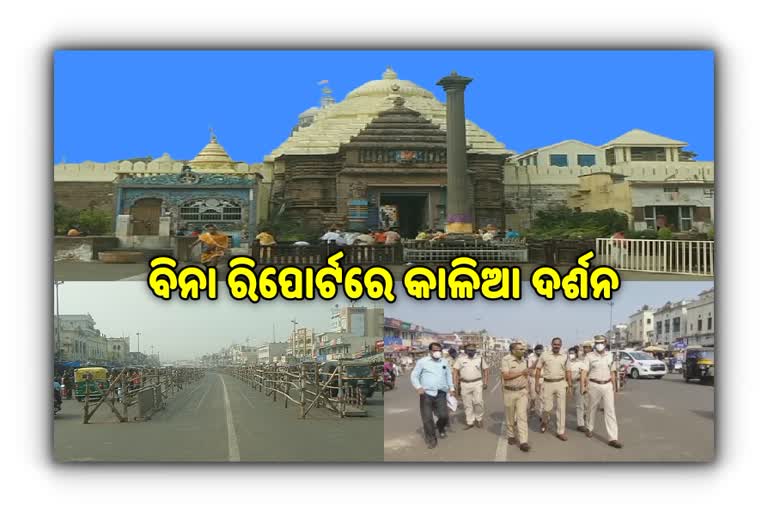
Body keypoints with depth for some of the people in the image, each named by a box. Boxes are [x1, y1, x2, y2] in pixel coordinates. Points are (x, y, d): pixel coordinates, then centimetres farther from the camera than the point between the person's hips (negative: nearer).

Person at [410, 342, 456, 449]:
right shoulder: (422, 362, 1)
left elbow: (448, 376, 24)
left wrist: (452, 388, 12)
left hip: (441, 394, 3)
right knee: (427, 418, -2)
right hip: (426, 394, -3)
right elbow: (414, 375, 1)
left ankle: (440, 428, 31)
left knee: (444, 416, -3)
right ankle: (431, 439, 12)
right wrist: (418, 387, -14)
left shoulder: (444, 362, 15)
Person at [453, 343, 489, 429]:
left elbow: (485, 370, 10)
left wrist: (485, 382, 4)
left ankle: (479, 419, 14)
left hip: (477, 383, -1)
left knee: (478, 402, -8)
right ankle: (470, 422, 15)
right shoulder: (460, 359, 3)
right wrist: (455, 383, -3)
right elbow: (455, 370, 3)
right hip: (465, 384, 1)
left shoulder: (480, 358, 4)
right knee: (467, 404, 6)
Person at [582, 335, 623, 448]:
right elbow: (584, 372, -9)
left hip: (607, 385, 2)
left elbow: (612, 372, 13)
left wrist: (614, 386, 13)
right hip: (594, 385, -2)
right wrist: (583, 386, -19)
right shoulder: (589, 356, -4)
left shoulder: (610, 356, 6)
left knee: (610, 411, -6)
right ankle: (590, 428, 40)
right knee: (592, 409, 14)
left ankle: (613, 438, -9)